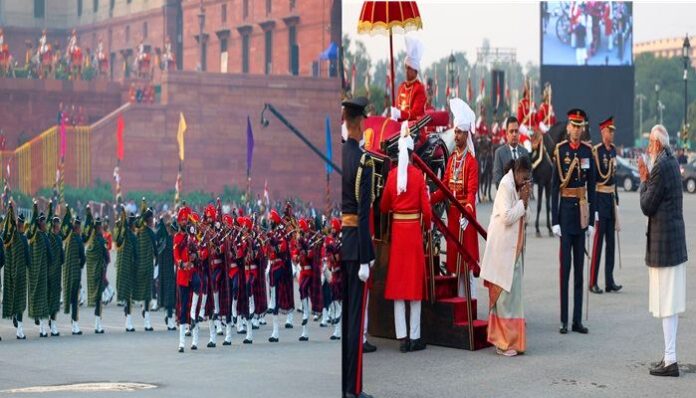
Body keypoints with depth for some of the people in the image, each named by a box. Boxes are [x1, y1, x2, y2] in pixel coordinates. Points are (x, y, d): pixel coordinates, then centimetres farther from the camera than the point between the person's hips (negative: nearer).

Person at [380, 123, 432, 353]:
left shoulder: (392, 175, 0)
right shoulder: (418, 175, -6)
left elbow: (384, 207, 8)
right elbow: (425, 207, -6)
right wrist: (427, 225, 12)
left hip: (397, 230, 2)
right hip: (414, 230, -2)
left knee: (398, 281, 5)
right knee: (415, 281, 3)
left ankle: (402, 337, 4)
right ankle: (414, 337, 4)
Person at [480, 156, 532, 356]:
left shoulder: (515, 186, 12)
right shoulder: (506, 186, -14)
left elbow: (523, 218, 14)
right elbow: (507, 217, -21)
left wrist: (525, 201, -1)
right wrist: (522, 201, -12)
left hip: (513, 249, 9)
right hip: (503, 248, -9)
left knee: (511, 293, 10)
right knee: (504, 293, -6)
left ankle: (507, 339, 16)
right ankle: (505, 342, -2)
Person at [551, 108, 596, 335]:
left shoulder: (588, 151, 7)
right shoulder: (560, 150, -4)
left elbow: (591, 186, 9)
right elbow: (554, 187, -4)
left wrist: (591, 219, 5)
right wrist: (555, 220, -8)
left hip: (582, 212, 4)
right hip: (566, 209, -4)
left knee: (579, 267, 7)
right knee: (565, 267, -2)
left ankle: (578, 320, 11)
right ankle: (564, 320, 3)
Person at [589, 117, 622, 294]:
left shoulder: (613, 150, 11)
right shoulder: (596, 151, -13)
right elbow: (592, 179, -14)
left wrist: (616, 200, 17)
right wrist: (594, 208, -16)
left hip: (611, 198, 8)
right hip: (601, 198, -8)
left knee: (611, 241, 9)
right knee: (598, 241, -4)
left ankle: (609, 281, 14)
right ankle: (593, 282, 2)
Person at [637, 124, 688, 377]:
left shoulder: (660, 167, -18)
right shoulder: (672, 162, 10)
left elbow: (647, 206, -14)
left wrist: (644, 181, -2)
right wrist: (648, 178, 10)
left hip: (662, 243, -9)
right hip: (676, 242, 9)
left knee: (667, 304, -6)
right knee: (672, 301, 14)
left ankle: (670, 361, -4)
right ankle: (670, 356, 20)